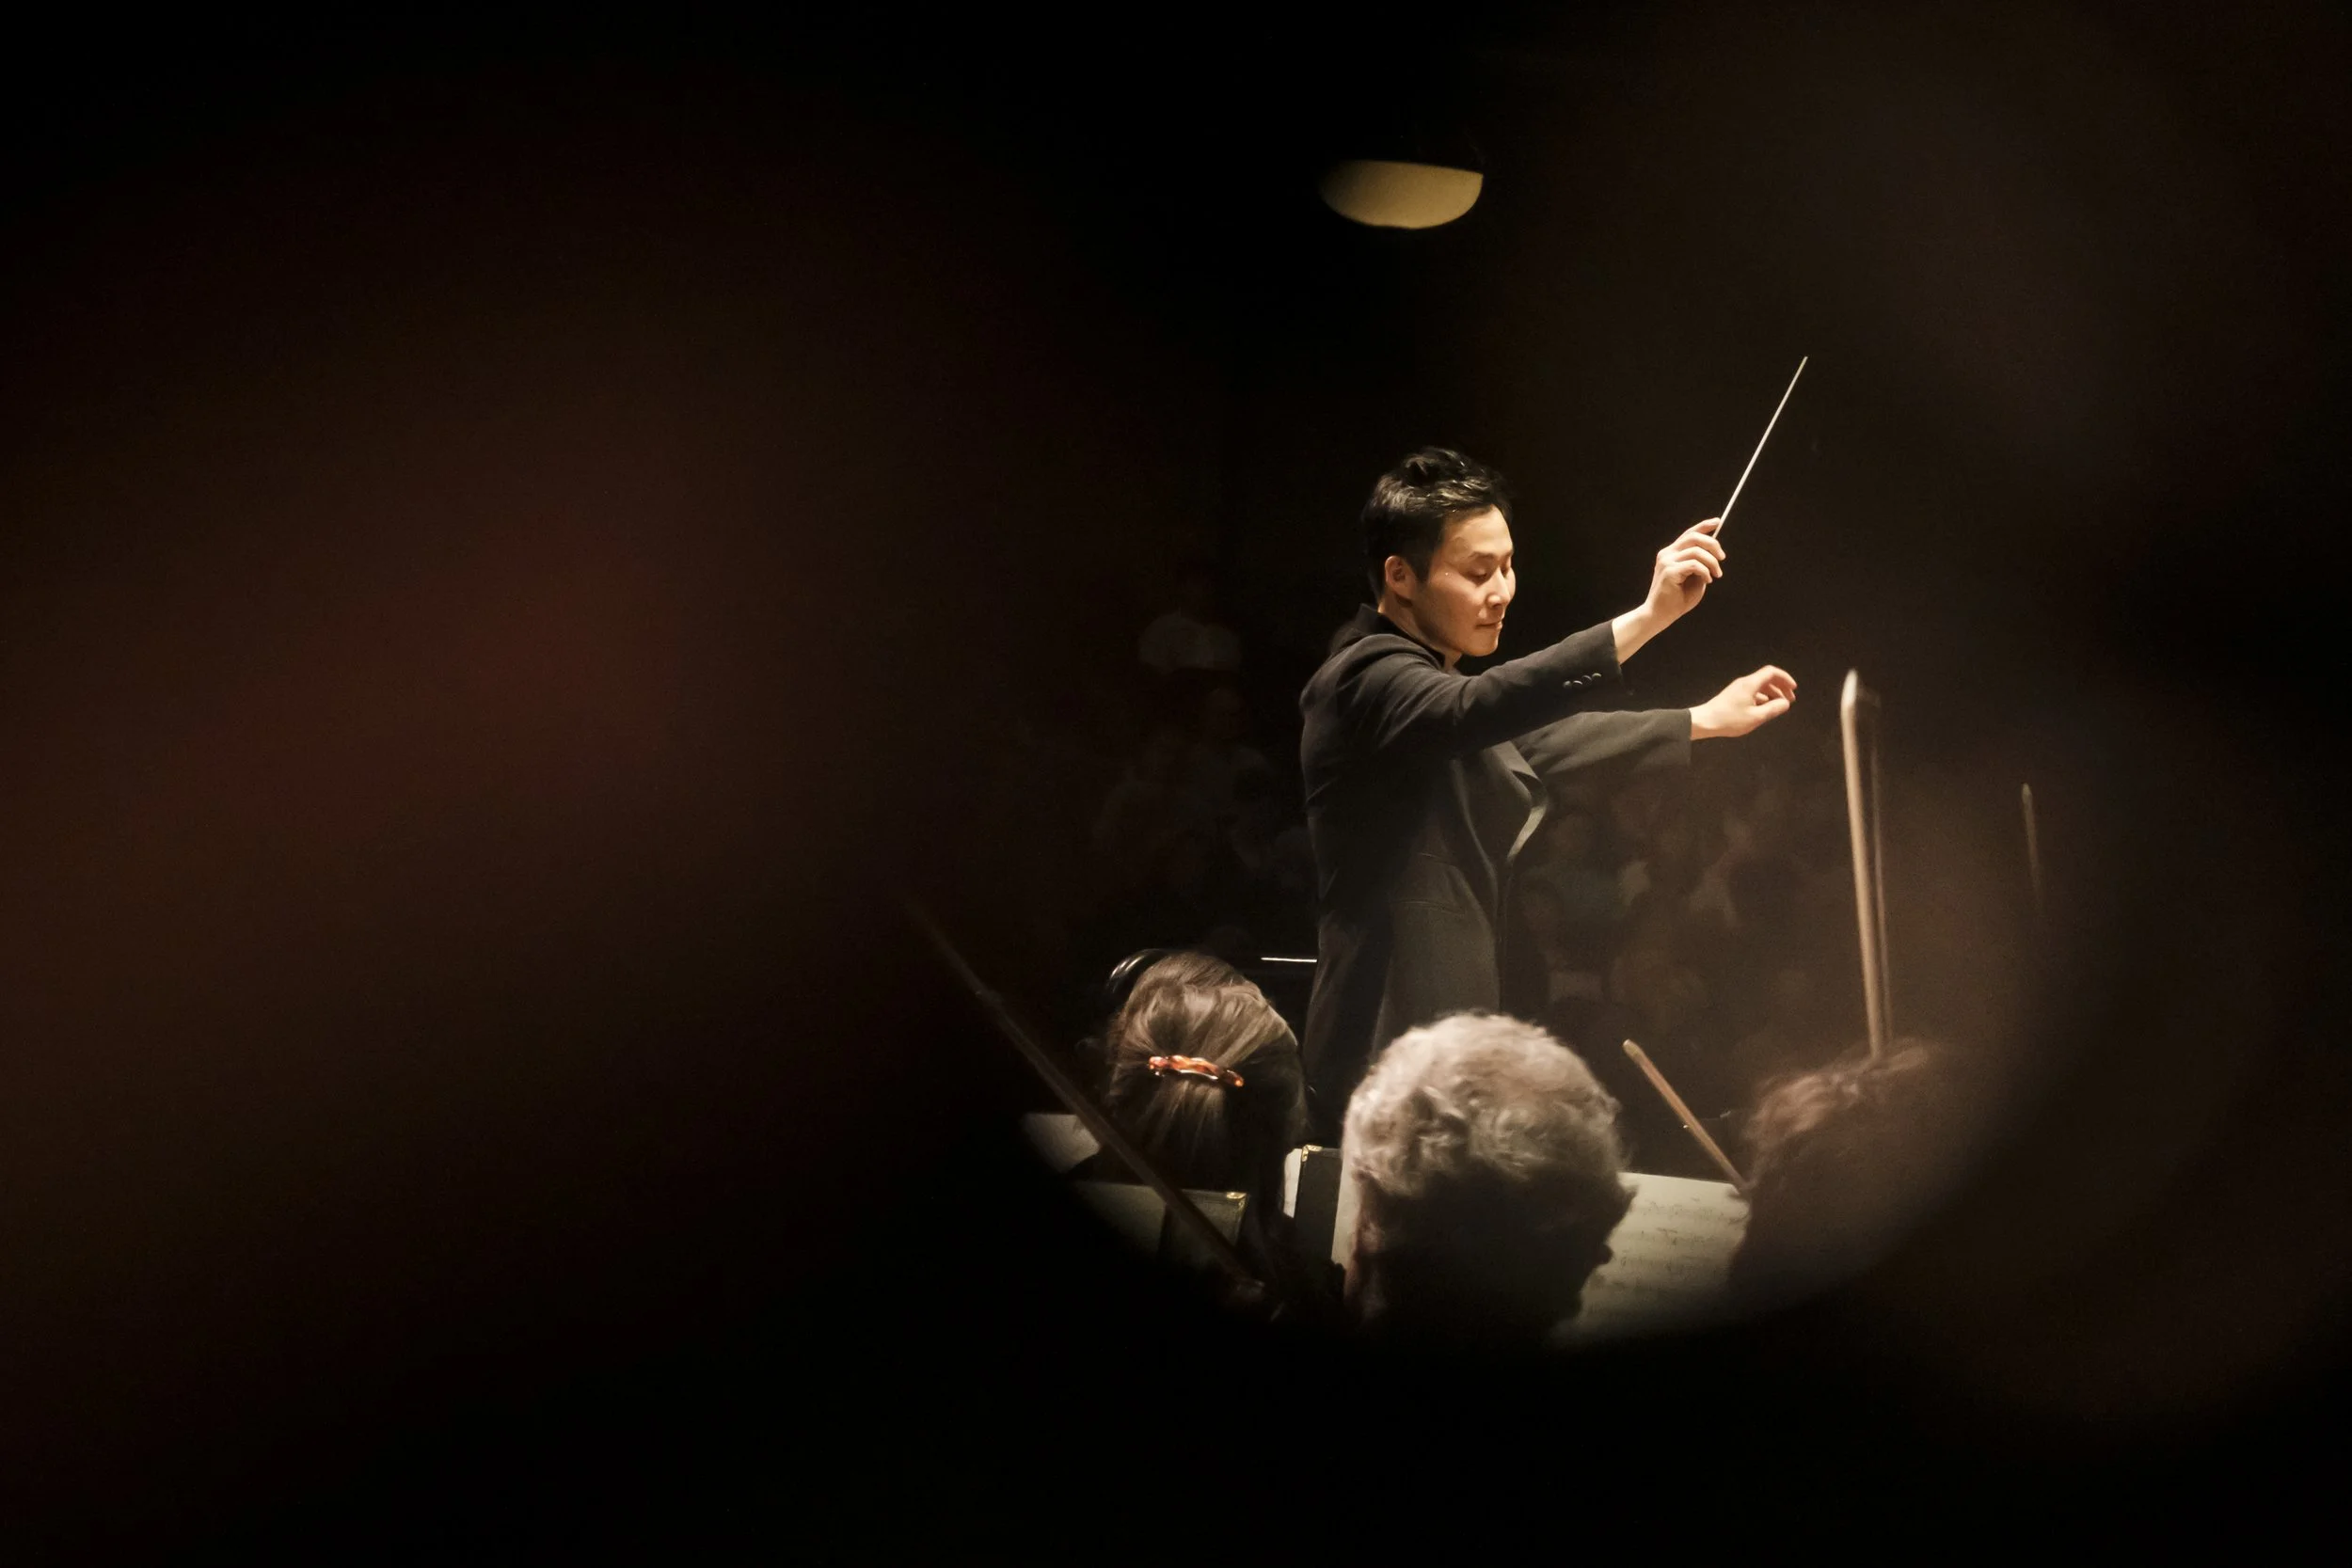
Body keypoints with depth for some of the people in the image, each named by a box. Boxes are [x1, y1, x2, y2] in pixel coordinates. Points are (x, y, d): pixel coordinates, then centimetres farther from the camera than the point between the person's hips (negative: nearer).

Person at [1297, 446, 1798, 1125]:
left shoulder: (1426, 680, 16)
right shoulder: (1366, 679, -16)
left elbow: (1543, 745, 27)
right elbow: (1480, 708, -36)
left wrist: (1704, 720, 27)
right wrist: (1647, 617, -42)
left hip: (1441, 1035, 10)